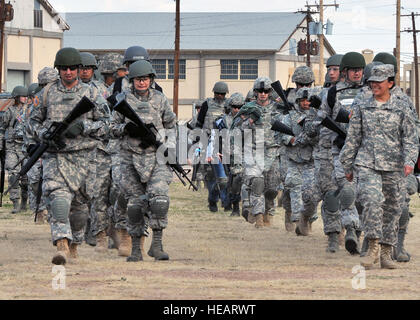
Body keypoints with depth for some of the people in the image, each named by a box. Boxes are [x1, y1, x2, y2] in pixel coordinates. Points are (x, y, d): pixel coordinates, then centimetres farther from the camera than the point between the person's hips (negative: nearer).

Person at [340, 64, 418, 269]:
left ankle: (386, 253, 15)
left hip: (393, 167, 1)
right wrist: (348, 166, 12)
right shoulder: (362, 108, 8)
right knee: (372, 201, -22)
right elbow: (352, 138, 13)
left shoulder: (401, 108, 4)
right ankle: (373, 247, -18)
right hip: (367, 164, 0)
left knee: (392, 208, 4)